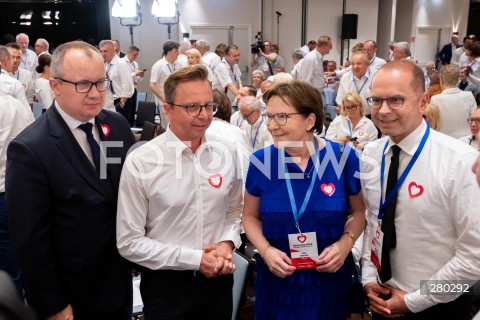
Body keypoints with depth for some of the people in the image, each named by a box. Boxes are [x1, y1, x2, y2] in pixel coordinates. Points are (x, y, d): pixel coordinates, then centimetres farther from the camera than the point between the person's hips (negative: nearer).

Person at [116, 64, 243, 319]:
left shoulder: (227, 152, -4)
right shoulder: (140, 162, -16)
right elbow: (129, 242, -13)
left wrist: (227, 243, -9)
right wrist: (195, 259, -16)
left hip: (218, 278, 4)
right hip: (166, 284, -3)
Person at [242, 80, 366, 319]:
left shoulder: (344, 157, -12)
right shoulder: (260, 160, -9)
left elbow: (359, 210, 3)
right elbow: (250, 216, 4)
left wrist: (345, 243, -13)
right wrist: (265, 250, -12)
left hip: (330, 281, 0)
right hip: (277, 281, 1)